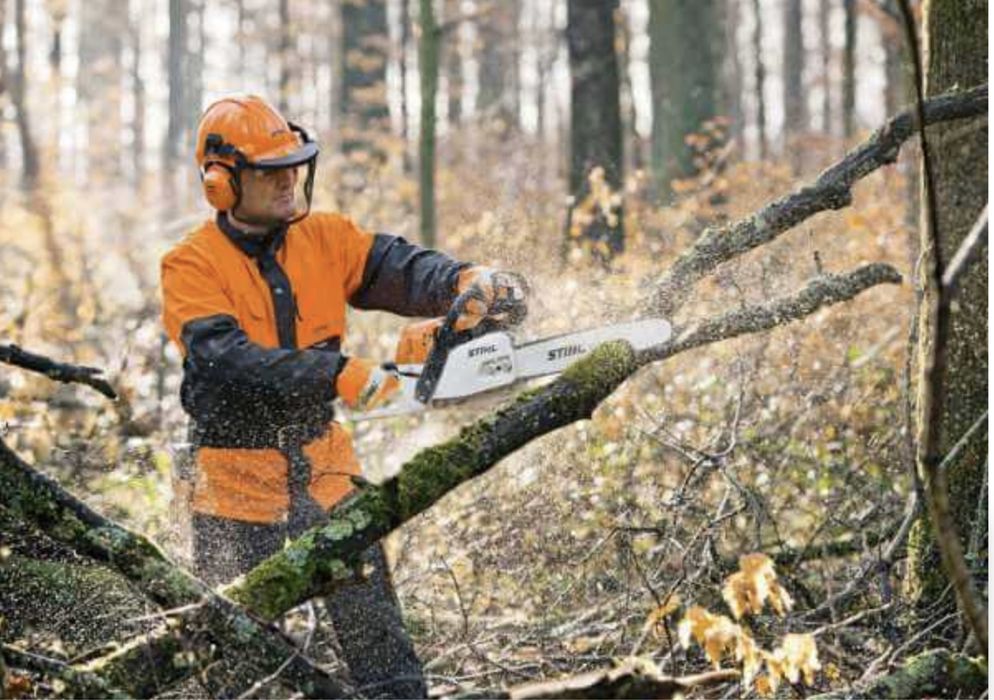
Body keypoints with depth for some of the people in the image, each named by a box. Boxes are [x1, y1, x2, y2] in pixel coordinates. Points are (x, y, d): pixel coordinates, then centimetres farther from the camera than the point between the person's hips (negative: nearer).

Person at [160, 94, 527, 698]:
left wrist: (464, 281, -35)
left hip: (322, 465, 4)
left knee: (377, 634, 7)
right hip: (238, 479, -3)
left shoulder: (324, 237, 1)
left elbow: (398, 269, -13)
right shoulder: (192, 266, -12)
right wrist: (336, 372, -35)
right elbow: (226, 360, -26)